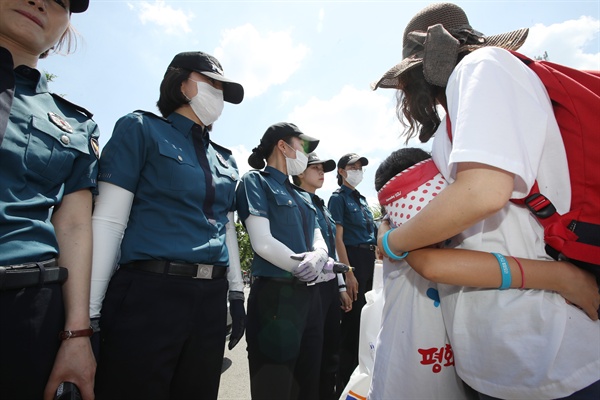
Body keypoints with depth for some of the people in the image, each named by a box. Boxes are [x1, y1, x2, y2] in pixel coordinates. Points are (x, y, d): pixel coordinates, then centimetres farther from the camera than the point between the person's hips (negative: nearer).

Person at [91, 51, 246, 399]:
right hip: (148, 295, -5)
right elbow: (108, 221, -7)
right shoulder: (141, 129, 0)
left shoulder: (225, 159, 15)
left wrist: (237, 294, 13)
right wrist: (88, 311, -10)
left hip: (212, 299, 6)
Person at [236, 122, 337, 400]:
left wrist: (317, 257, -15)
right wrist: (317, 271, -11)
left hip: (309, 295, 8)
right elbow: (263, 243, -16)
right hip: (276, 295, -8)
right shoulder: (256, 181, -5)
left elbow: (319, 241, 9)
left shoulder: (301, 196, 18)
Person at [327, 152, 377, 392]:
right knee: (352, 318, 1)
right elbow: (338, 237, -14)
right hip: (353, 258, -8)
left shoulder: (361, 198, 17)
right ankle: (344, 381, 18)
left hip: (369, 258, 8)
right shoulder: (338, 197, -6)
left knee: (362, 314, 17)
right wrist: (349, 273, -19)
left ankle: (356, 369, 35)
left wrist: (373, 259, 16)